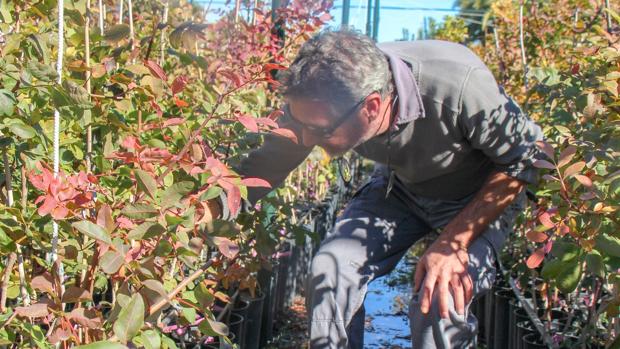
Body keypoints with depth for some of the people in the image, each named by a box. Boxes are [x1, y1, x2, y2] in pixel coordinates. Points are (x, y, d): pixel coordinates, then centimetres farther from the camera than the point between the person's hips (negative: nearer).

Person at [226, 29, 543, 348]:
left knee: (440, 304, -26)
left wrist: (454, 242, -29)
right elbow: (260, 171, -13)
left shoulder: (460, 86, -39)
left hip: (482, 195, -3)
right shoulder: (319, 105, -27)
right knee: (329, 270, -17)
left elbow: (524, 158, -23)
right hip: (400, 185, 4)